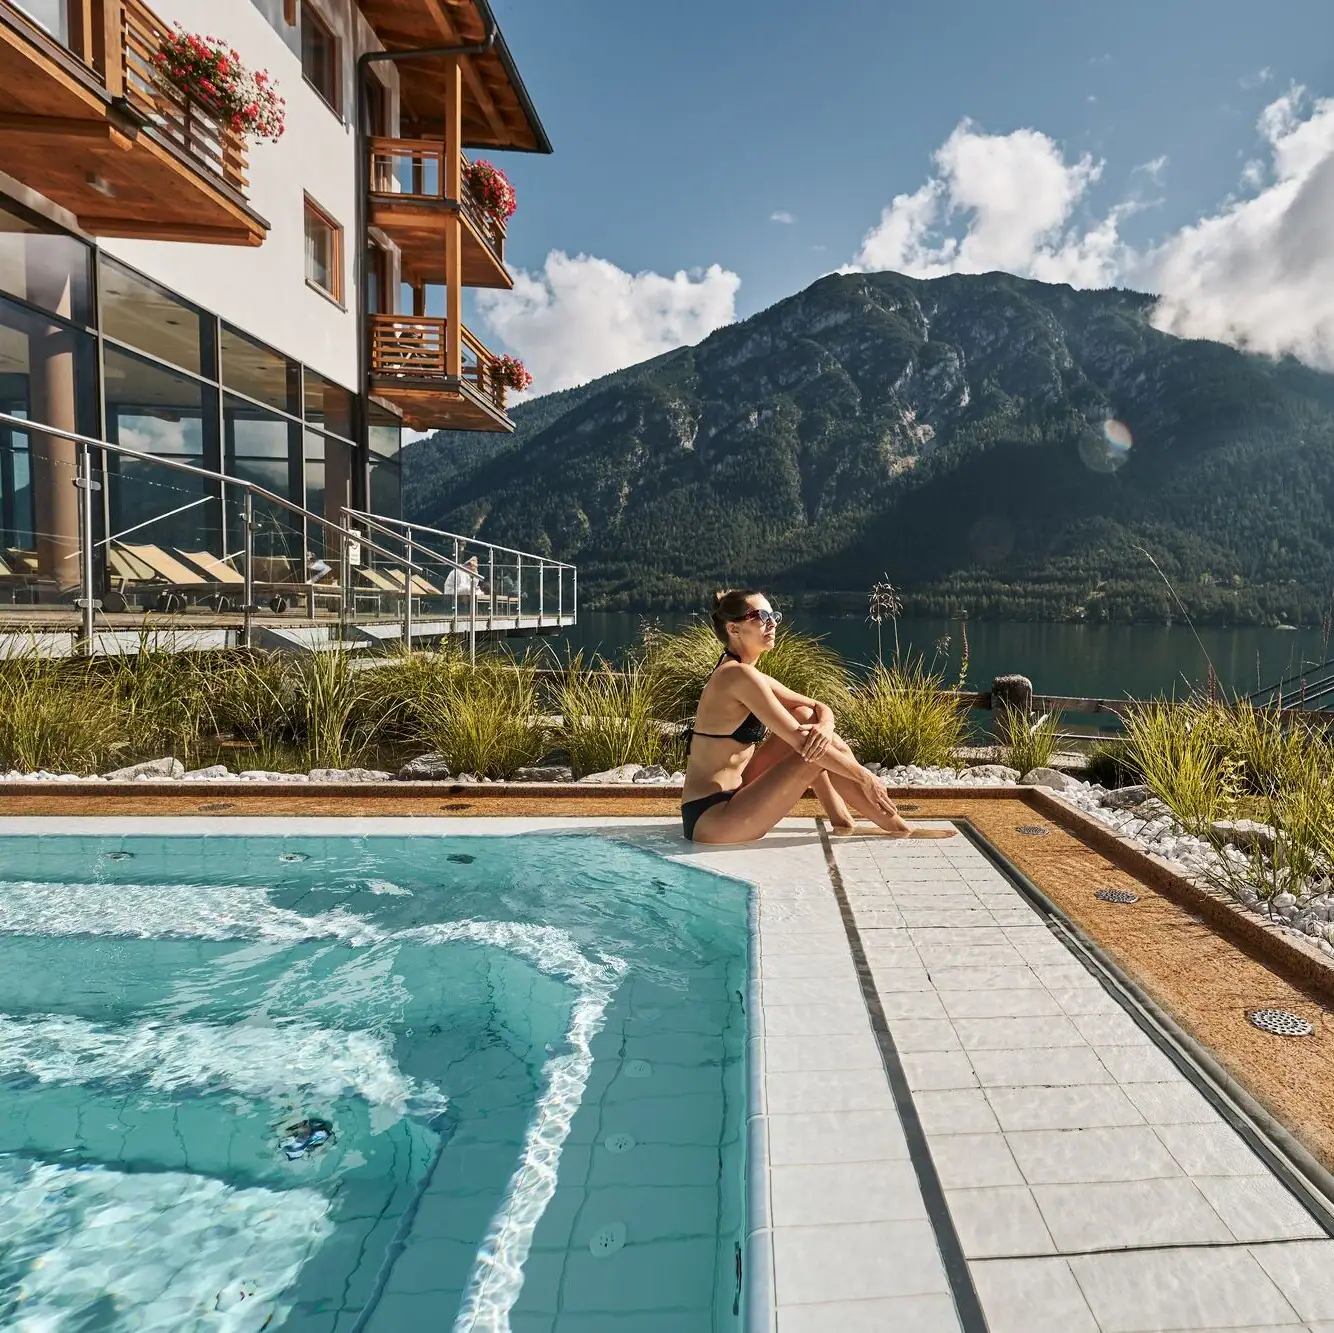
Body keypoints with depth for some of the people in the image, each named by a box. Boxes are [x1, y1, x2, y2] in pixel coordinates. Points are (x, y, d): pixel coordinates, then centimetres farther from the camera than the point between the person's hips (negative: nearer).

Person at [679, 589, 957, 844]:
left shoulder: (742, 674, 12)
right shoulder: (740, 675, -17)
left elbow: (820, 707, 13)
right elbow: (800, 741, -20)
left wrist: (825, 726, -11)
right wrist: (865, 777, -13)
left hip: (729, 798, 9)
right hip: (711, 819, -9)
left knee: (805, 716, 6)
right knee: (817, 752, -14)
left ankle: (840, 818, 7)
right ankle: (895, 827, 3)